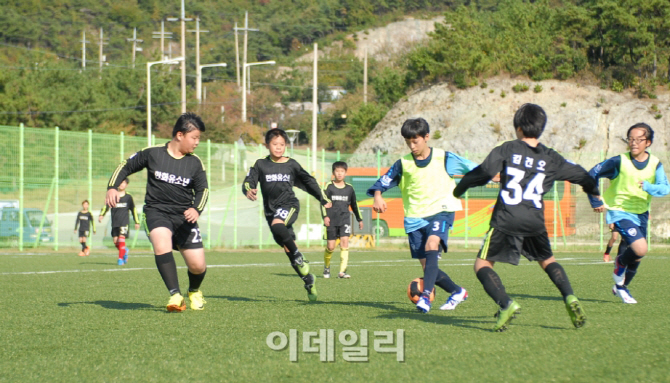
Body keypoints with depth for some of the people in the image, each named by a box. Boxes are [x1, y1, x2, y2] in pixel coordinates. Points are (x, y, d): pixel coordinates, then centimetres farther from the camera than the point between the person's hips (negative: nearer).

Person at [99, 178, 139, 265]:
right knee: (115, 241, 1)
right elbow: (106, 206, 2)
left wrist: (137, 222, 18)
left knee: (121, 239, -16)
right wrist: (101, 215, -16)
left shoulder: (128, 197, 6)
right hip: (115, 222, 2)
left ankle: (121, 258, -9)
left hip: (124, 222, -2)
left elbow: (133, 210, 15)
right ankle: (125, 250, 31)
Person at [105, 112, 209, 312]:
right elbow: (126, 167, 9)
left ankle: (194, 292, 31)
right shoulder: (152, 154, -2)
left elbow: (202, 189, 4)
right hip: (157, 211, -2)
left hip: (184, 215, 2)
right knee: (162, 244, -34)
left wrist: (196, 209, -17)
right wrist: (113, 187, -5)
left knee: (198, 265, -4)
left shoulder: (195, 163, 3)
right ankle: (175, 295, -32)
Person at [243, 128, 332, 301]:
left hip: (289, 204, -3)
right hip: (271, 209, 3)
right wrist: (248, 190, -27)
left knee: (277, 225, -35)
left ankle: (299, 256, -19)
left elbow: (308, 181, 17)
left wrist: (323, 199, 22)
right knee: (288, 249, 3)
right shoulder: (261, 165, 5)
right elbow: (248, 182, -3)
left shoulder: (291, 164, 5)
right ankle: (309, 281, 15)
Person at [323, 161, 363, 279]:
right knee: (330, 247, -1)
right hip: (332, 221, -2)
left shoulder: (349, 188, 10)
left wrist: (359, 219, 26)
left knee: (345, 242, -15)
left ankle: (342, 271, -18)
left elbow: (354, 204, 21)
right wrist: (325, 216, -17)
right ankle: (326, 267, 27)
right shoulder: (329, 186, 1)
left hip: (345, 219, 2)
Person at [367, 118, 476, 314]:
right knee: (427, 266, 2)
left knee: (432, 244, -32)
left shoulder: (444, 158, -1)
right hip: (415, 218, 4)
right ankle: (457, 292, 25)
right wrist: (378, 196, -15)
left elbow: (475, 170, 7)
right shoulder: (403, 164, 3)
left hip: (441, 211, -4)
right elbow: (383, 181, 4)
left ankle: (426, 295, -39)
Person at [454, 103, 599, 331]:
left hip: (506, 220, -4)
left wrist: (459, 189, 11)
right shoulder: (550, 158, 10)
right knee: (547, 261, 26)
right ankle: (570, 298, 4)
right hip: (535, 222, 4)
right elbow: (579, 175, 22)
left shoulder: (507, 150, -1)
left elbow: (482, 173, -7)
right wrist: (595, 191, 44)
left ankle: (506, 304, -18)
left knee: (482, 264, 4)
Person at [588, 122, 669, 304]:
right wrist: (595, 201, -10)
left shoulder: (655, 163, -6)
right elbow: (592, 175, -8)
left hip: (641, 213, 5)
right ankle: (620, 262, 10)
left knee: (637, 256, 14)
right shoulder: (619, 162, -16)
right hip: (620, 212, -5)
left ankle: (621, 286, 39)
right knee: (641, 249, -23)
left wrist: (648, 187, -34)